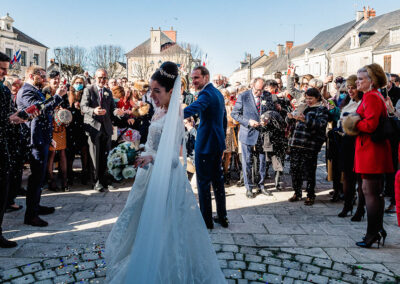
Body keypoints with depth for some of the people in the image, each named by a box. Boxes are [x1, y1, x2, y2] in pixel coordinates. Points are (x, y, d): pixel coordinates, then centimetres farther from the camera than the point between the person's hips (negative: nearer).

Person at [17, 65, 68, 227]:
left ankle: (35, 206, 30)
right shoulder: (26, 91, -14)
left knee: (39, 175, 18)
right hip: (37, 140, -11)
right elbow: (43, 110, -26)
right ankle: (30, 215, -3)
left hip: (43, 139, 11)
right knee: (37, 176, -8)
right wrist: (58, 96, -23)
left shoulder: (35, 91, 18)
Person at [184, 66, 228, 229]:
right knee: (218, 180, 16)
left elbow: (193, 109, -38)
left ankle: (207, 220, 9)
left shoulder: (206, 94, -17)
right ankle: (222, 217, 24)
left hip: (205, 145, -9)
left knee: (203, 182, 1)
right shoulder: (218, 93, 13)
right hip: (218, 144, 10)